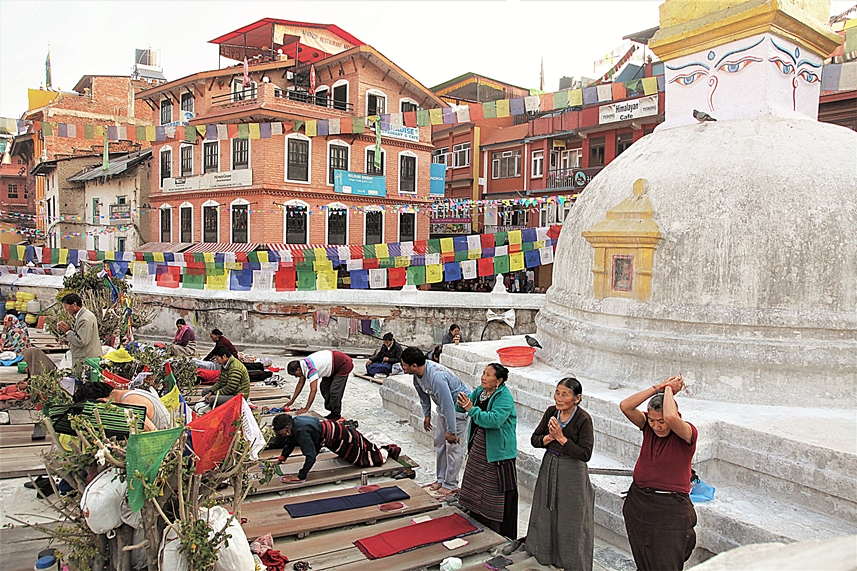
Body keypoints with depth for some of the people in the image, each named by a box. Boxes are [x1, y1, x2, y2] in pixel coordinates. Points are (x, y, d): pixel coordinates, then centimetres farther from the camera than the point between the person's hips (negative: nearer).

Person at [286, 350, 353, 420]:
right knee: (324, 387, 9)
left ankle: (336, 414, 1)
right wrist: (292, 400, 13)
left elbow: (313, 390, -33)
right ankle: (332, 412, 16)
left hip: (344, 364, -10)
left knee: (334, 390, -13)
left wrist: (306, 409, -30)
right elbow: (300, 383, 10)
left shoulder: (310, 369, -31)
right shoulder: (303, 365, -2)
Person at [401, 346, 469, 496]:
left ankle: (451, 485, 4)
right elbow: (424, 395, 11)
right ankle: (441, 479, 25)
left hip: (459, 406, -9)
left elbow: (448, 405, -35)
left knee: (453, 445, -6)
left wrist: (451, 431, -29)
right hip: (444, 406, 9)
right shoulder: (418, 374, -9)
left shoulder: (436, 377, -38)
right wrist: (427, 415, 18)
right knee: (439, 442, 13)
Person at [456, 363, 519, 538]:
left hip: (497, 451, -8)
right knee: (476, 485, 19)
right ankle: (477, 521, 37)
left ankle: (503, 535, 10)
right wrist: (462, 403, -20)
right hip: (477, 447, 8)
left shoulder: (504, 397, -20)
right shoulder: (480, 391, 3)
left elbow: (495, 419, -34)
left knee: (497, 490, -1)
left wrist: (471, 409, -32)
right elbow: (462, 407, 4)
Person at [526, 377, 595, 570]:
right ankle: (546, 553, 40)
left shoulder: (583, 419, -19)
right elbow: (534, 439, 0)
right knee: (547, 513, 19)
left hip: (572, 473, -5)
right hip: (549, 467, 5)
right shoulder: (551, 412, -4)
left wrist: (562, 438, -25)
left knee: (570, 519, 7)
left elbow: (585, 454, -22)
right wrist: (549, 437, -19)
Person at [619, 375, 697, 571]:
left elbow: (671, 417, -38)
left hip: (670, 509, -5)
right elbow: (625, 406, -17)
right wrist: (658, 387, -16)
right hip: (639, 502, 5)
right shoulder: (648, 427, -2)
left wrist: (669, 389, -21)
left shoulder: (688, 433, -16)